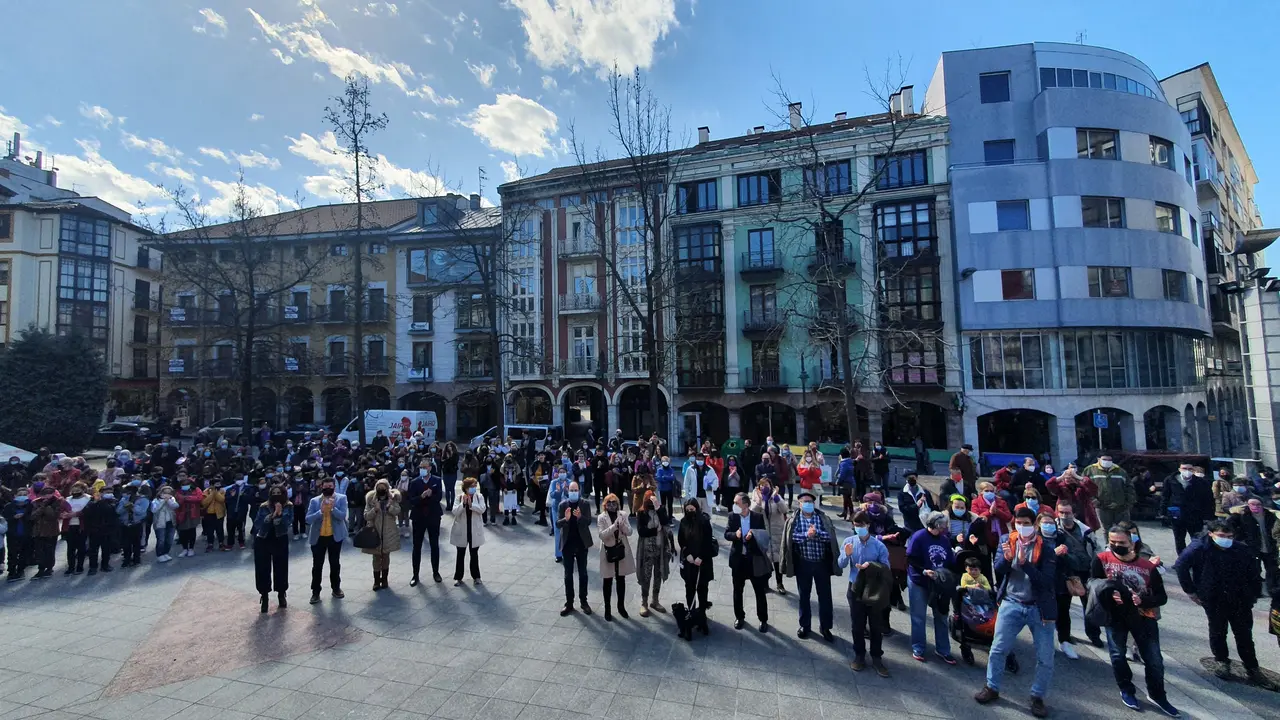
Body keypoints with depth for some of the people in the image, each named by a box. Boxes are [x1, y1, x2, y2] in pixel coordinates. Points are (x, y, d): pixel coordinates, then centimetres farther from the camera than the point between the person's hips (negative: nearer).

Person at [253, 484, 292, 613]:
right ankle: (264, 596, 16)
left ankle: (281, 594, 23)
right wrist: (272, 515, -23)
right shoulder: (264, 507, -3)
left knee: (281, 568, 6)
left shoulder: (288, 506, -6)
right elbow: (257, 524, -12)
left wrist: (280, 513, -29)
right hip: (263, 541, 1)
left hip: (280, 541, -1)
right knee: (262, 569, 2)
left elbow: (288, 523, -16)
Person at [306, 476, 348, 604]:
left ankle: (336, 588, 27)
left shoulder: (341, 498, -6)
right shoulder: (314, 501, -4)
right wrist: (320, 511, -26)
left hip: (335, 536, 0)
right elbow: (308, 519, -11)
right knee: (317, 565, 5)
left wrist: (332, 508, -31)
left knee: (335, 563, 12)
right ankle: (315, 592, 16)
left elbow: (342, 516, -15)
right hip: (318, 537, 0)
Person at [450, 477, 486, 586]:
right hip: (461, 530, 0)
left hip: (475, 531, 0)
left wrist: (471, 504, -25)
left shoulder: (479, 497, -4)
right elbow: (455, 512, -14)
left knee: (474, 554, 10)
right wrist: (463, 503, -27)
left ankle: (476, 576, 21)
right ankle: (458, 577, 20)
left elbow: (482, 509, -16)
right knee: (461, 554, 9)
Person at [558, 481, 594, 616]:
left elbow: (588, 522, -13)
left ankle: (583, 602, 22)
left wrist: (580, 516, -33)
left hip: (582, 543, 0)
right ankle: (569, 603, 19)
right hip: (567, 544, 0)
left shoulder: (585, 503, -6)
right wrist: (566, 519, -31)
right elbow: (557, 524, -10)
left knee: (583, 573, 10)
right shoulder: (562, 505, -4)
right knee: (568, 574, 9)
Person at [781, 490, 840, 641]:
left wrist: (816, 533, -25)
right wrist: (807, 534, -25)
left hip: (822, 563, 0)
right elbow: (792, 537, -15)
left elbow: (830, 536, -12)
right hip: (803, 563, 0)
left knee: (825, 595, 9)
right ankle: (805, 625, 29)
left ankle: (825, 627, 25)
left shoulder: (823, 517, -2)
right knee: (804, 595, 13)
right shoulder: (794, 519, -4)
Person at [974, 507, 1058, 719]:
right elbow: (997, 571, -7)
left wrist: (1024, 563, -30)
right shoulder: (1006, 540, -2)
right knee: (997, 650, 5)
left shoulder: (1046, 547, -9)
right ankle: (992, 688, 23)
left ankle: (1038, 697, 27)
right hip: (1011, 604, 1)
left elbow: (1047, 581, -17)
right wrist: (1007, 558, -27)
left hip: (1039, 607, -1)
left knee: (1045, 658, 6)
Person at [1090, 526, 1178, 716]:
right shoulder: (1101, 559, -12)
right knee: (1118, 655, 10)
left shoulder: (1148, 566, -11)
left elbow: (1162, 597, -6)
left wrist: (1143, 600, -24)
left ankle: (1157, 695, 33)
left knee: (1154, 659, 9)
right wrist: (1108, 594, -26)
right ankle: (1127, 691, 32)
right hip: (1115, 615, -1)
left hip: (1143, 616, 1)